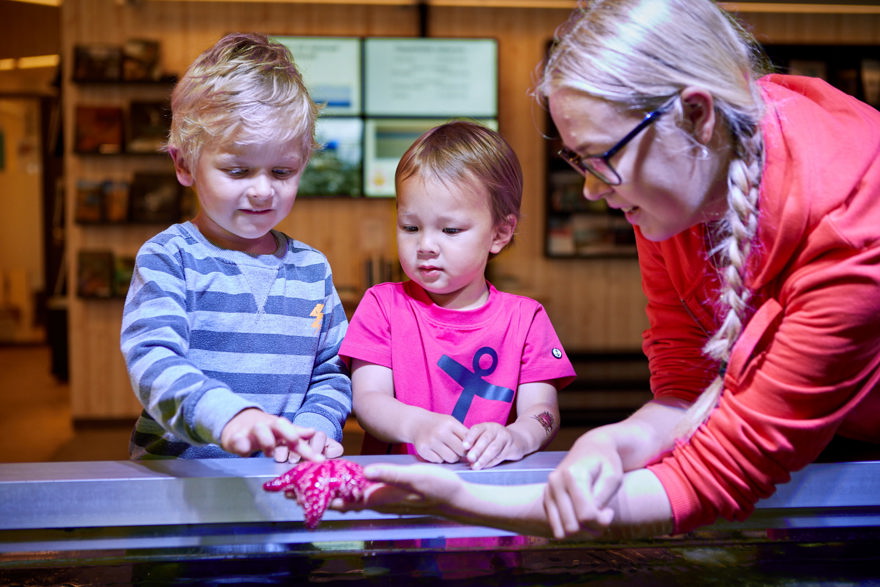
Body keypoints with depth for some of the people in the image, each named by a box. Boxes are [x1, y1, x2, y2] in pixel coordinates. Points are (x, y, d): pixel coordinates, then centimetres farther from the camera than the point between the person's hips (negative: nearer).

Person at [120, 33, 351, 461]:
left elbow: (331, 374, 15)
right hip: (176, 476, -6)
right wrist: (226, 416, -35)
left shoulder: (312, 269, 13)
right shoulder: (167, 257, -2)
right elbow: (152, 363, -17)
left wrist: (312, 427, -7)